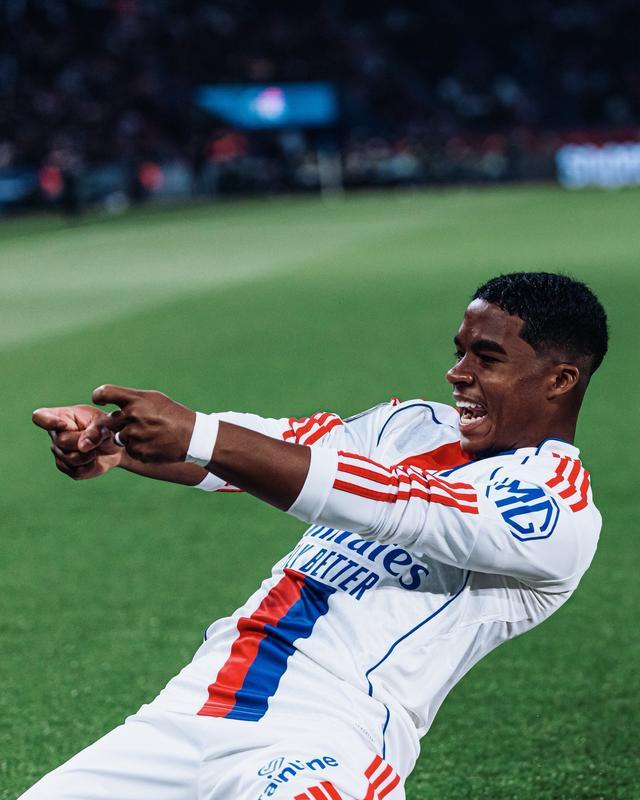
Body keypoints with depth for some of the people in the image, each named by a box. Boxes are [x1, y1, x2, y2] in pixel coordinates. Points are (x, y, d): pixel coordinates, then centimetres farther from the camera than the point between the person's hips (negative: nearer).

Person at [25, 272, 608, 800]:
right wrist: (114, 443, -7)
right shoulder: (415, 425, 20)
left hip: (324, 746, -7)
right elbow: (275, 443, 10)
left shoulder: (560, 504, -5)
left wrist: (195, 435, -21)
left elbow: (388, 501, -16)